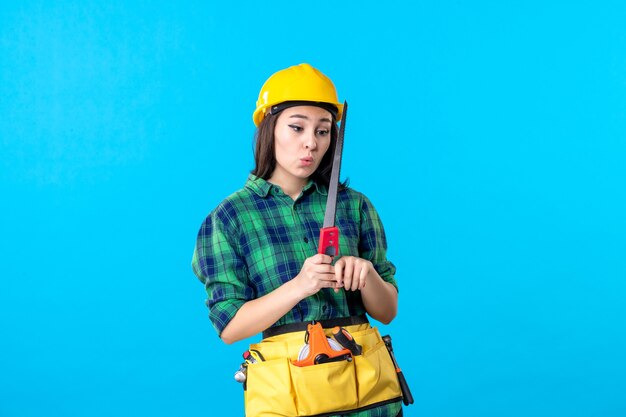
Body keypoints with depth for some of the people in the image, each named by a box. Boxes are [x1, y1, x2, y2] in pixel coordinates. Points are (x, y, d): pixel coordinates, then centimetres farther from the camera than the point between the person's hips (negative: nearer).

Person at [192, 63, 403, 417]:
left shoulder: (354, 205, 2)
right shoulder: (230, 217, -4)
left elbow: (387, 311, 5)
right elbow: (229, 326, -9)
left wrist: (366, 274, -16)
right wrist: (299, 286, -22)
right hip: (286, 387, -2)